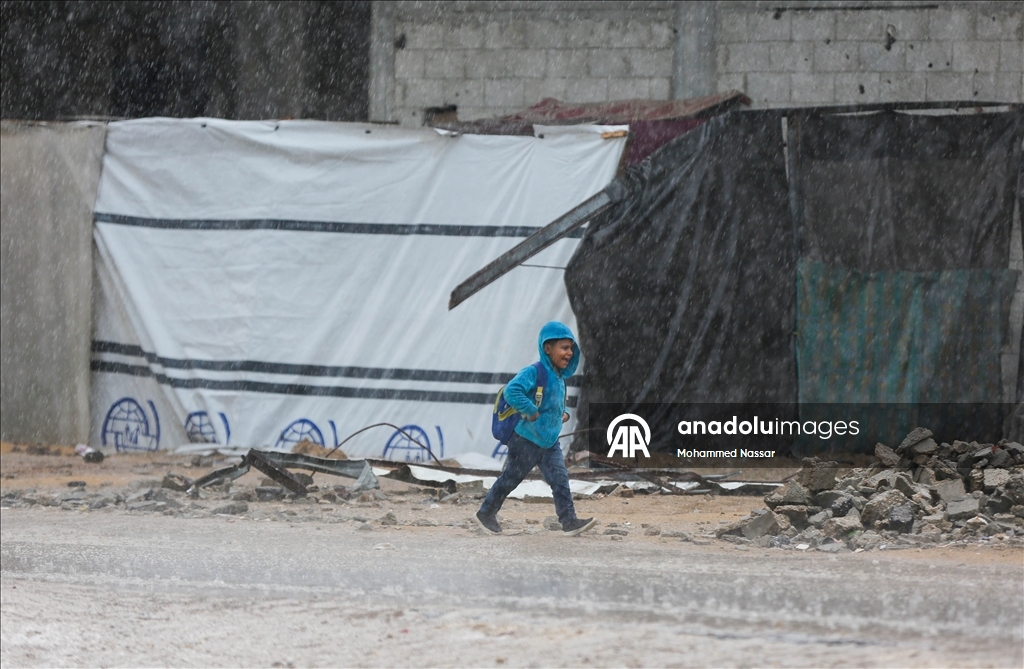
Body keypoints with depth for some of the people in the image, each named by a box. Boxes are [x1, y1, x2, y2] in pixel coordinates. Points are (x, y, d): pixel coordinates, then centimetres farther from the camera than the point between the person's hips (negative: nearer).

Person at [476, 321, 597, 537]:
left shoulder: (559, 378, 11)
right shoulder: (533, 373, -17)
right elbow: (511, 392, -31)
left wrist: (563, 414, 9)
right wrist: (531, 412, -27)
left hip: (550, 443, 7)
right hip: (526, 440, -7)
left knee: (560, 479, -5)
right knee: (511, 478, 6)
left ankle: (569, 521, -9)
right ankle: (486, 513, 24)